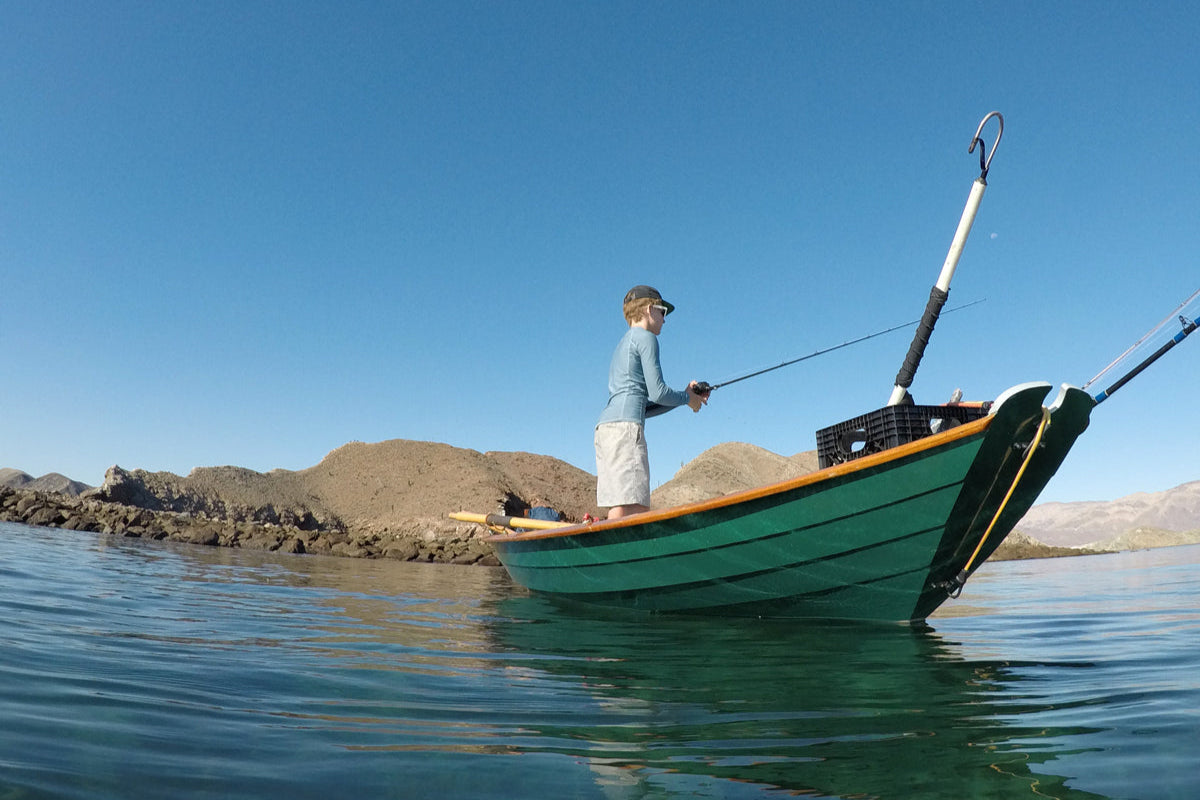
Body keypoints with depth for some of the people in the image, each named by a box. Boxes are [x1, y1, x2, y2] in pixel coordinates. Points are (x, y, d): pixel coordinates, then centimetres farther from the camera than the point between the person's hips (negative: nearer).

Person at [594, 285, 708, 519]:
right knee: (627, 508, -16)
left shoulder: (623, 345, 30)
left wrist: (685, 395, 25)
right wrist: (687, 398, 12)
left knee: (639, 509, 3)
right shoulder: (645, 338, 3)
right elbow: (657, 392, -6)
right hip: (625, 425, -9)